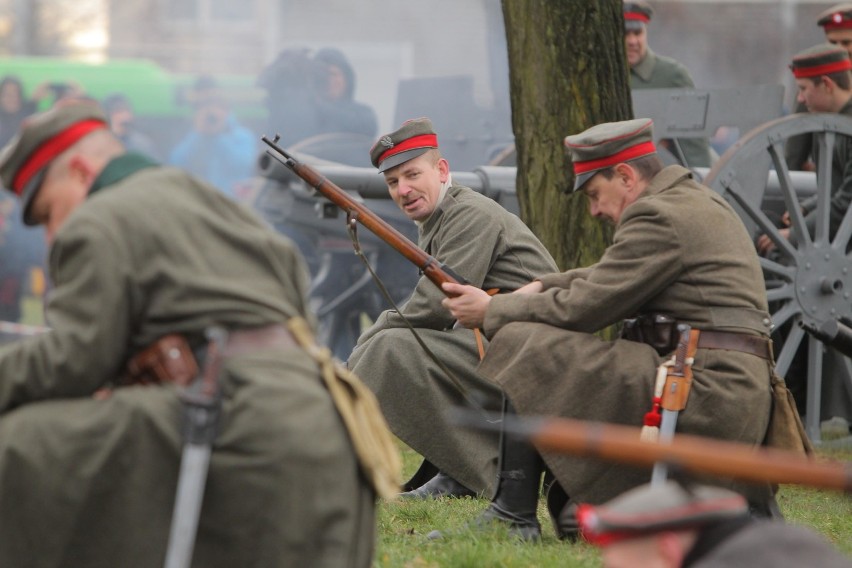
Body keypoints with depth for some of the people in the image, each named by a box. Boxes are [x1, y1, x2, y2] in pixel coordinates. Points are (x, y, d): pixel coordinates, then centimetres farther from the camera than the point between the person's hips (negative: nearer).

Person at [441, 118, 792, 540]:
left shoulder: (660, 217, -11)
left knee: (522, 346, -9)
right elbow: (610, 278, 30)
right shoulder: (697, 202, 21)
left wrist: (492, 311, 1)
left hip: (705, 394, -10)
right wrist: (542, 286, 15)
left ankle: (511, 517, -10)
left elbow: (584, 308, -12)